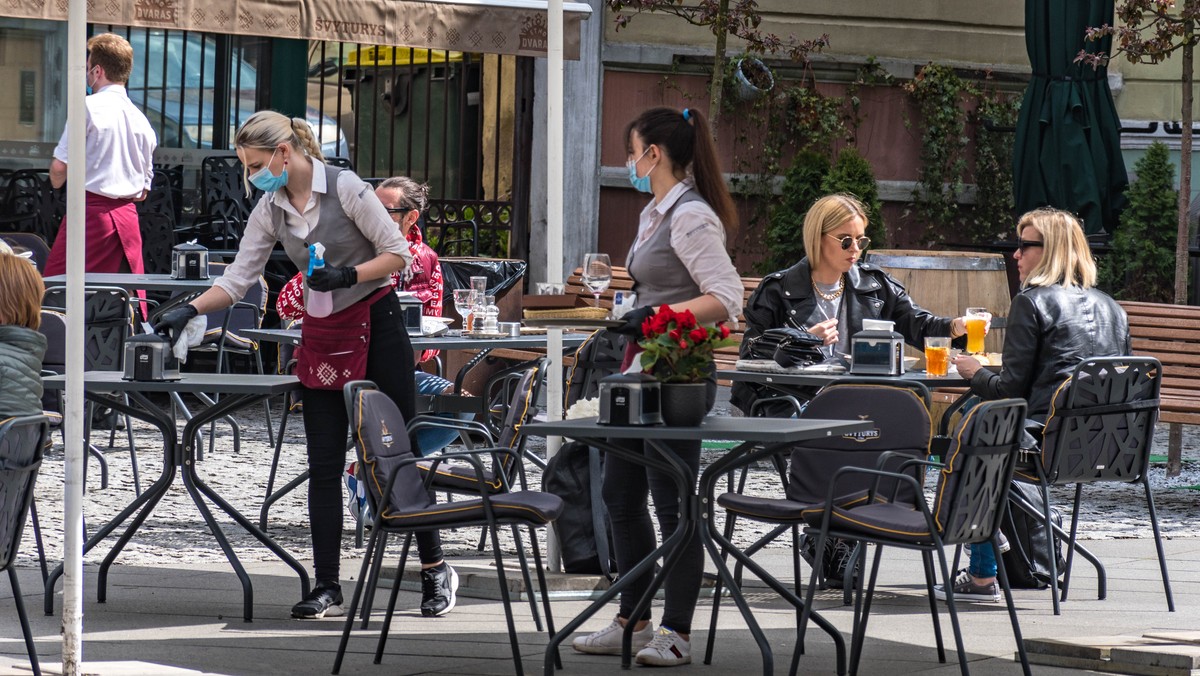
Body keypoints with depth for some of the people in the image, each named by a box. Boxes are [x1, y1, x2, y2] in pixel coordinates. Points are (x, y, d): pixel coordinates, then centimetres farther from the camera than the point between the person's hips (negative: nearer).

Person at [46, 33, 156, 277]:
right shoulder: (141, 119, 13)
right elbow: (144, 188, 17)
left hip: (91, 211, -6)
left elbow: (60, 165, -8)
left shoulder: (89, 107, -7)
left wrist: (56, 182, 11)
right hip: (128, 217, 6)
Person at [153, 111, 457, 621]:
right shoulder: (270, 210, 4)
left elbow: (398, 254, -10)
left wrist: (346, 276, -22)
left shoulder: (345, 188, -13)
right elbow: (238, 278, 5)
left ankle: (434, 570, 12)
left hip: (377, 325, -5)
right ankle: (327, 587, 0)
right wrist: (189, 310, -8)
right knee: (324, 463, -1)